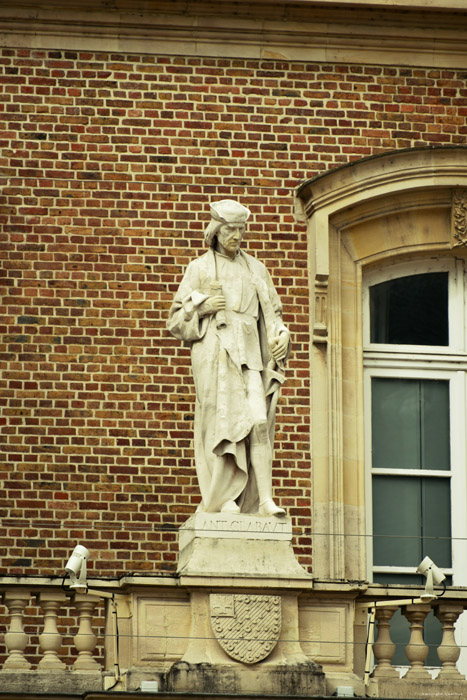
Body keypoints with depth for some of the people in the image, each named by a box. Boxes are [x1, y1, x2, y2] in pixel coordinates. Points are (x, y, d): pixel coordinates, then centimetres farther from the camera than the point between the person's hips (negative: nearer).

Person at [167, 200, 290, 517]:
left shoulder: (255, 269, 19)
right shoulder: (200, 268, 10)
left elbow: (272, 313, 18)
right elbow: (177, 320, 9)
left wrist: (280, 337, -2)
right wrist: (202, 307, -9)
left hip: (249, 353, 3)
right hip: (215, 351, -2)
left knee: (259, 423, -12)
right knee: (222, 421, -12)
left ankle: (265, 499, -18)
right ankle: (222, 499, -8)